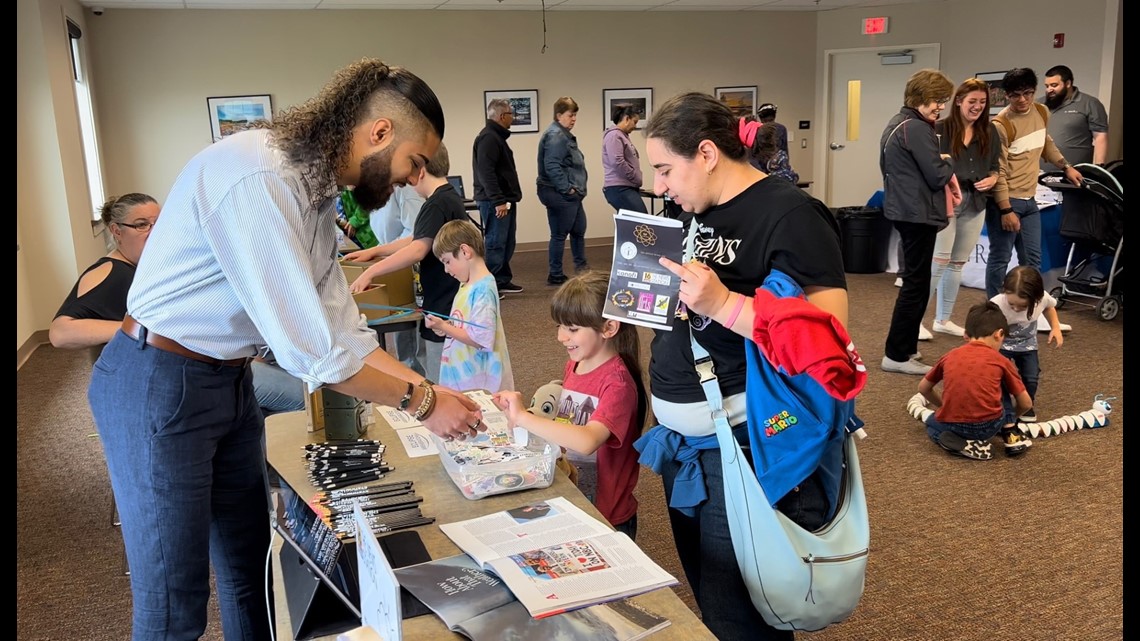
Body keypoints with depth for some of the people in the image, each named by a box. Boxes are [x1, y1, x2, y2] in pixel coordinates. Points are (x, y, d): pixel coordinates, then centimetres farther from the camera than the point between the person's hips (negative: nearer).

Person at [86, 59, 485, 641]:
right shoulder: (256, 177, -27)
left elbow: (343, 332, 6)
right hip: (159, 388, -9)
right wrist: (420, 402, -17)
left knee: (251, 569, 18)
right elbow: (310, 350, -28)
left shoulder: (317, 189, 4)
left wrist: (432, 389, 0)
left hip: (231, 381, 9)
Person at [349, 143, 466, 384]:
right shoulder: (449, 198, 14)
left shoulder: (438, 204, -18)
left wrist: (370, 272, -24)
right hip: (447, 301, 10)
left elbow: (417, 250, -28)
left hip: (443, 307, -10)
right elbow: (417, 239, 23)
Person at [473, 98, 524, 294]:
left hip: (505, 199, 11)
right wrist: (498, 201, -25)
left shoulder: (496, 137, 19)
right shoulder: (488, 138, -15)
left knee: (506, 243, 14)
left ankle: (503, 280, 22)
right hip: (495, 202, -11)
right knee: (495, 244, -8)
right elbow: (486, 173, -23)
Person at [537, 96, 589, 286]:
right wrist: (567, 188, -21)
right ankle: (555, 275, 7)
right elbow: (551, 166, -25)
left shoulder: (564, 135, 17)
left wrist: (574, 188, 18)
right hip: (560, 195, -11)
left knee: (578, 230, 20)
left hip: (570, 195, 11)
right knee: (560, 235, -2)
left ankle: (581, 266, 35)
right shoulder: (555, 136, -16)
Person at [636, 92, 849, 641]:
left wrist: (722, 303, -30)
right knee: (704, 595, 22)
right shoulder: (695, 211, 9)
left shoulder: (790, 216, -16)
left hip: (743, 445, -8)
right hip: (680, 437, 8)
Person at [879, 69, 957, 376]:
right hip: (918, 214, -10)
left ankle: (903, 347, 23)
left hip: (902, 209, 10)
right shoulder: (918, 129, -17)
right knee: (917, 284, -5)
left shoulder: (896, 124, 13)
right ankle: (897, 355, -1)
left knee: (913, 280, 17)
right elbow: (937, 176, -18)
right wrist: (949, 161, 3)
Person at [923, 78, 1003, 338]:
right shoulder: (941, 129, -6)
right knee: (940, 260, -10)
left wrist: (993, 179, -3)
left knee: (957, 263, 10)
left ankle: (943, 319, 19)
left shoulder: (989, 132, 10)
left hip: (975, 204, 6)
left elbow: (996, 166, 16)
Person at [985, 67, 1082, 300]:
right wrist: (1006, 210, -19)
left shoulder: (1042, 113, 7)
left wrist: (1066, 166, 27)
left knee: (1032, 260, 10)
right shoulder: (1001, 125, -16)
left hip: (1029, 200, 8)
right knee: (1000, 259, -2)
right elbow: (998, 171, -17)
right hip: (1006, 201, -7)